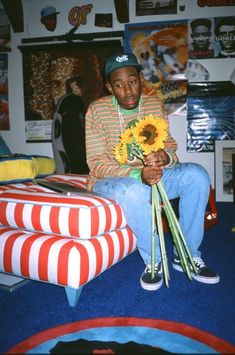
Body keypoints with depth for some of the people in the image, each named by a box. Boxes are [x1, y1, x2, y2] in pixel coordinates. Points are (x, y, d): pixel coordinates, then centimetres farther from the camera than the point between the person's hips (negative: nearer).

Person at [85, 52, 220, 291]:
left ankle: (186, 255, -6)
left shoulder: (154, 105, 1)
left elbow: (170, 147, 1)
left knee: (197, 175, -18)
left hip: (150, 176, 5)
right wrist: (138, 174, -33)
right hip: (109, 182, -4)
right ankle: (153, 261, -14)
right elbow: (97, 164, -17)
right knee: (133, 191, -39)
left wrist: (165, 157, -27)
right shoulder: (97, 110, -12)